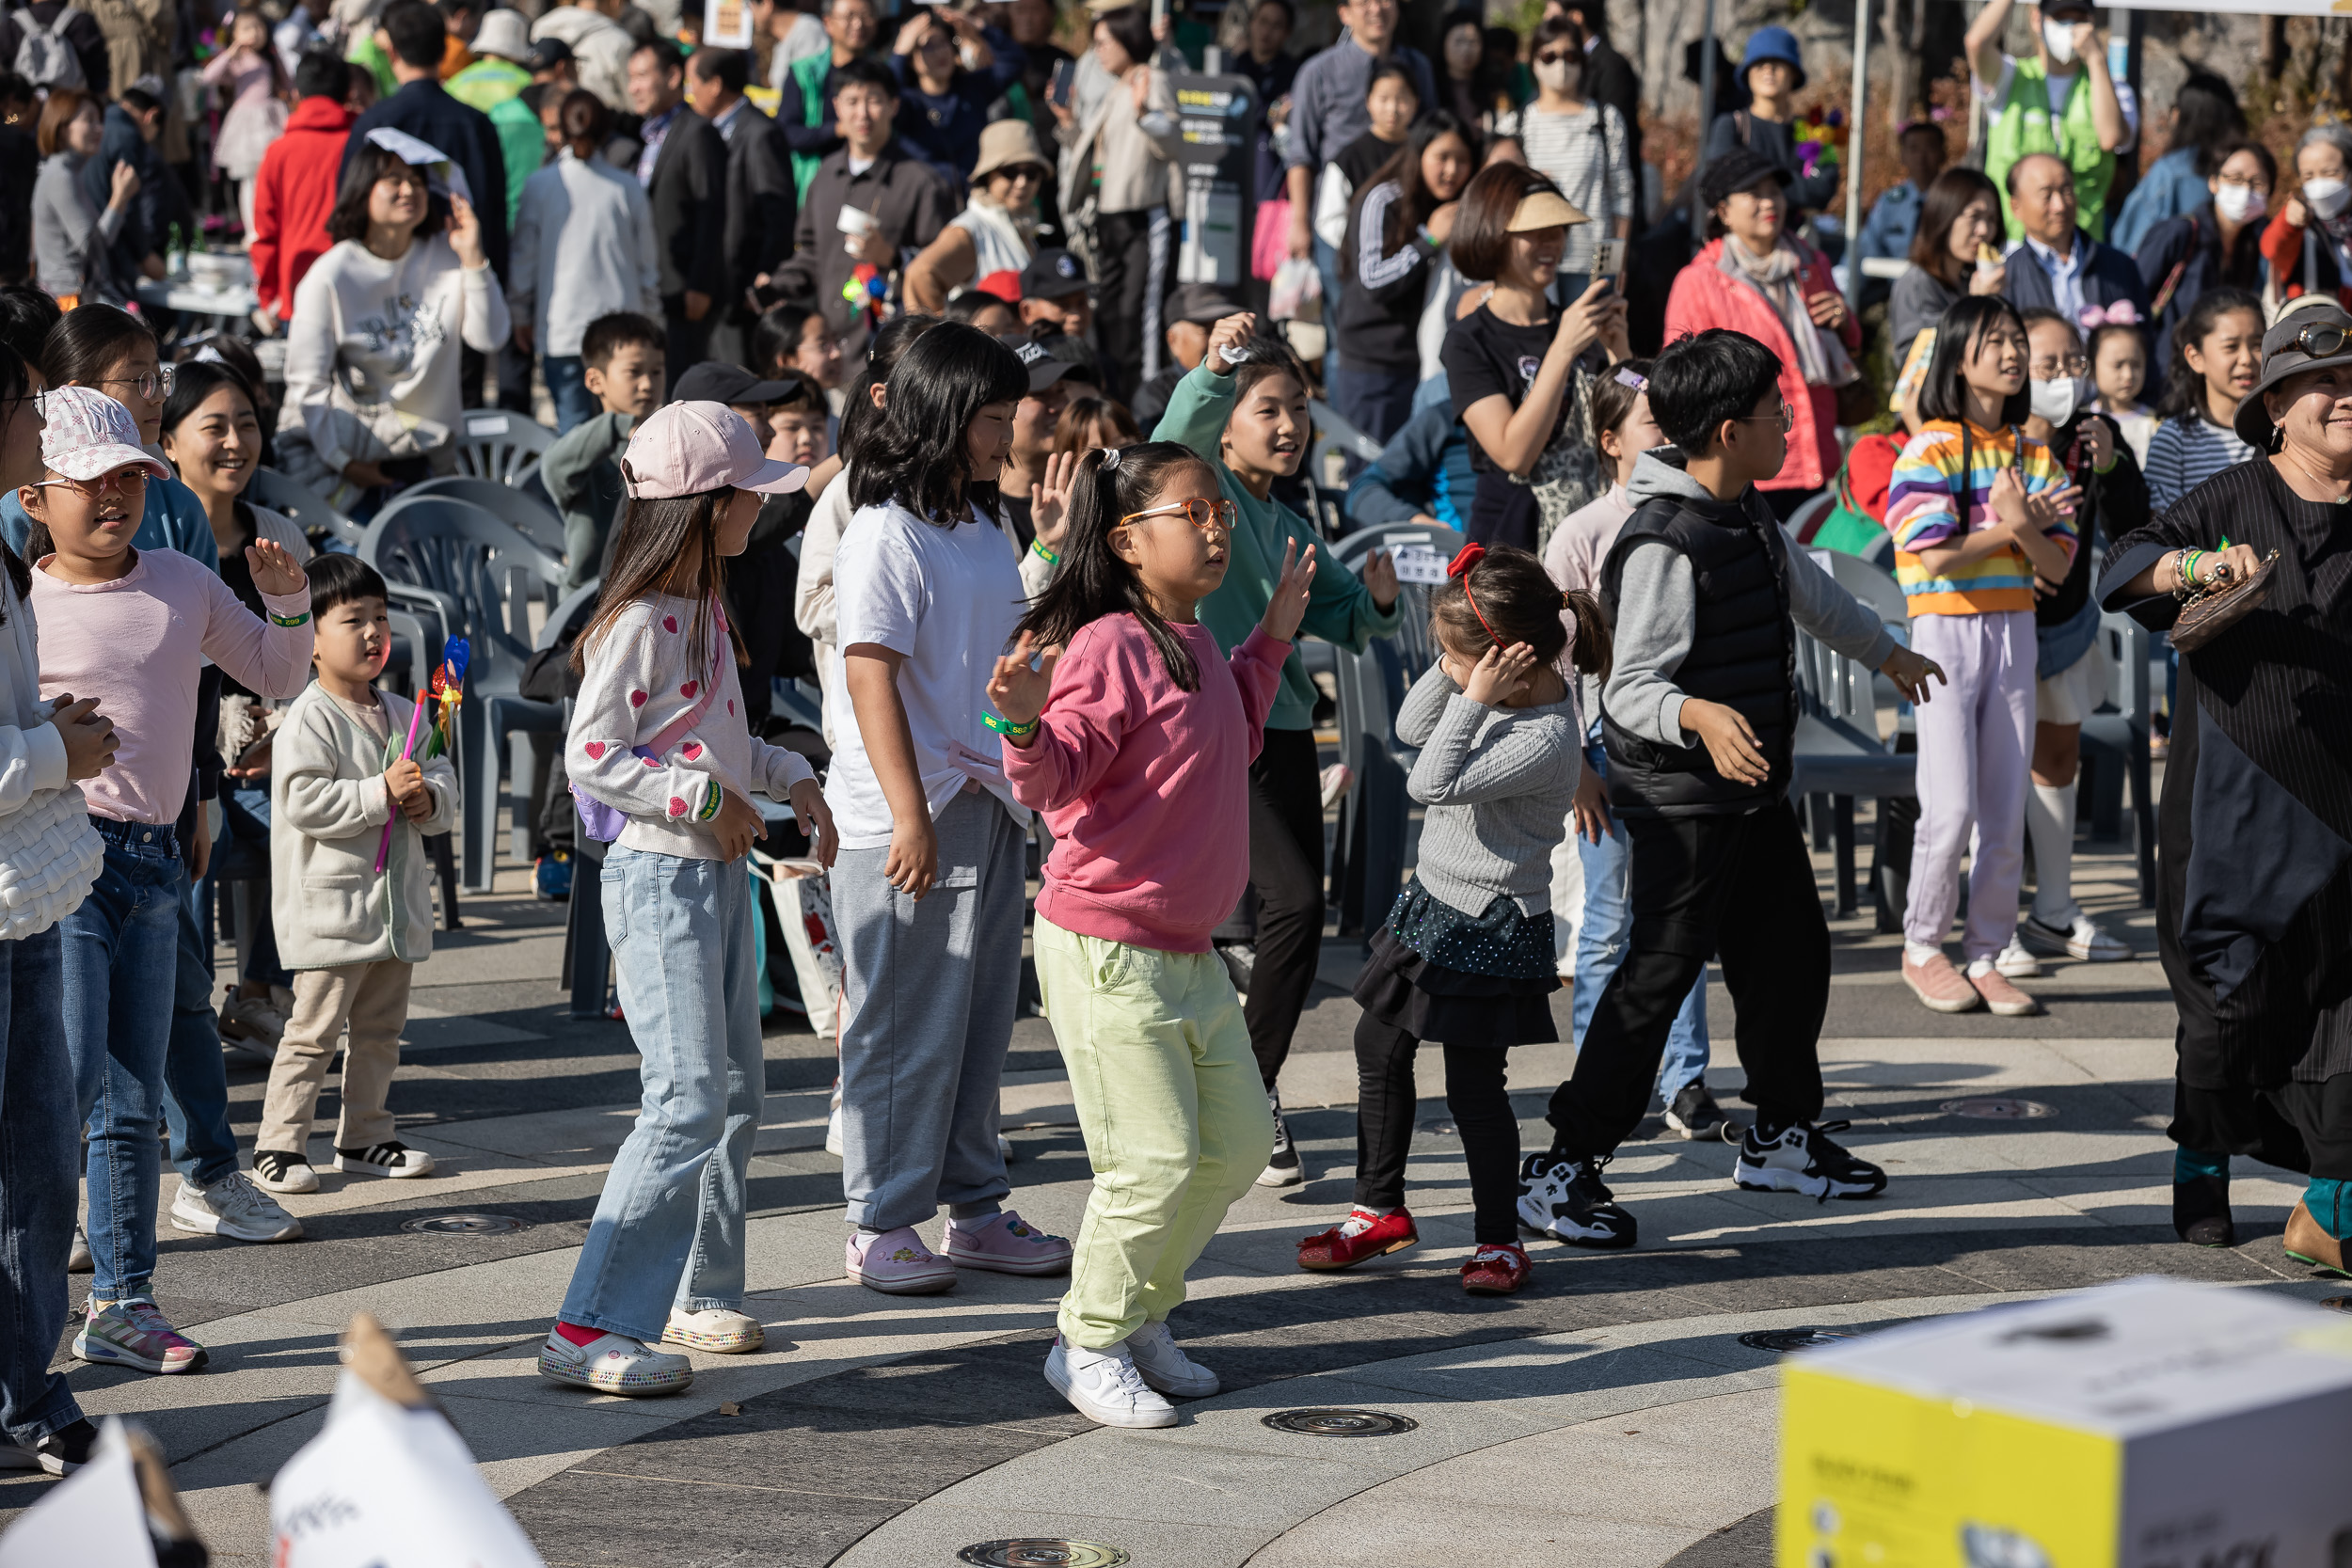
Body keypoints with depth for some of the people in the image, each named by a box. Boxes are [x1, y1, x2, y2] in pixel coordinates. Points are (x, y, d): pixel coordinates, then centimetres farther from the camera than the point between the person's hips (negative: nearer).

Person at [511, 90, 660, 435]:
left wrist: (520, 315, 16)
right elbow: (648, 263, 8)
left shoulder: (538, 185, -3)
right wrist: (649, 322, 20)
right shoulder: (628, 188, 0)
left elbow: (524, 256, 4)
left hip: (561, 327, -1)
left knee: (572, 427, 0)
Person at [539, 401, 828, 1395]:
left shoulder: (704, 610, 14)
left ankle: (695, 1294, 27)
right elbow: (590, 755, -20)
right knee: (689, 1104, -15)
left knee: (736, 1091, 15)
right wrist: (706, 798, -22)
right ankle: (587, 1330, -13)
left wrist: (791, 781, 12)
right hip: (660, 875, -10)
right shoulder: (639, 623, -16)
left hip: (719, 872, 10)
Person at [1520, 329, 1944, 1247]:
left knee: (1793, 952, 16)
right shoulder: (1664, 544, -22)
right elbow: (1631, 688, -23)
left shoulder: (1745, 516, 9)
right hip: (1681, 799, -10)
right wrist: (1698, 716, -43)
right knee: (1660, 971, -10)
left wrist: (1885, 652, 43)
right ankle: (1564, 1169, -6)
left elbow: (1805, 587, 29)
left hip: (1753, 791, 10)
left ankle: (1782, 1137, 32)